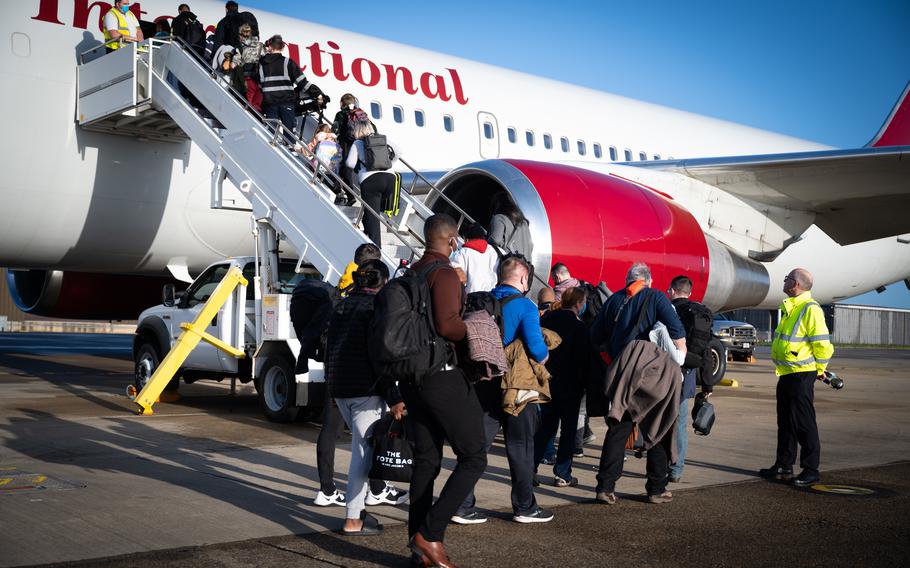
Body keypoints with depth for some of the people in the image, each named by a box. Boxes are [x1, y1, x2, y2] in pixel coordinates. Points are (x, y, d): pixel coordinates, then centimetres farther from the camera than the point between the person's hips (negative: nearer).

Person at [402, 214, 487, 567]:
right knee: (473, 458, -1)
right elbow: (447, 325, -26)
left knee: (426, 460, 13)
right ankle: (430, 534, -8)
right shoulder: (444, 273, -13)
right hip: (443, 376, -9)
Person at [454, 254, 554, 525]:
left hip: (484, 381, 6)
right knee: (521, 444, 7)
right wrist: (544, 357, 1)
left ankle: (464, 506, 7)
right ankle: (524, 507, 18)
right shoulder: (524, 305, -11)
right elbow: (536, 348, -19)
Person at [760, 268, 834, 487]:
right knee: (785, 422, 15)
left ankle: (810, 470, 6)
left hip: (802, 374, -10)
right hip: (786, 374, 10)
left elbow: (822, 344, -18)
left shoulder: (810, 308, -16)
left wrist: (819, 370, -5)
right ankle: (784, 466, 24)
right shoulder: (790, 307, 15)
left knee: (803, 423, -3)